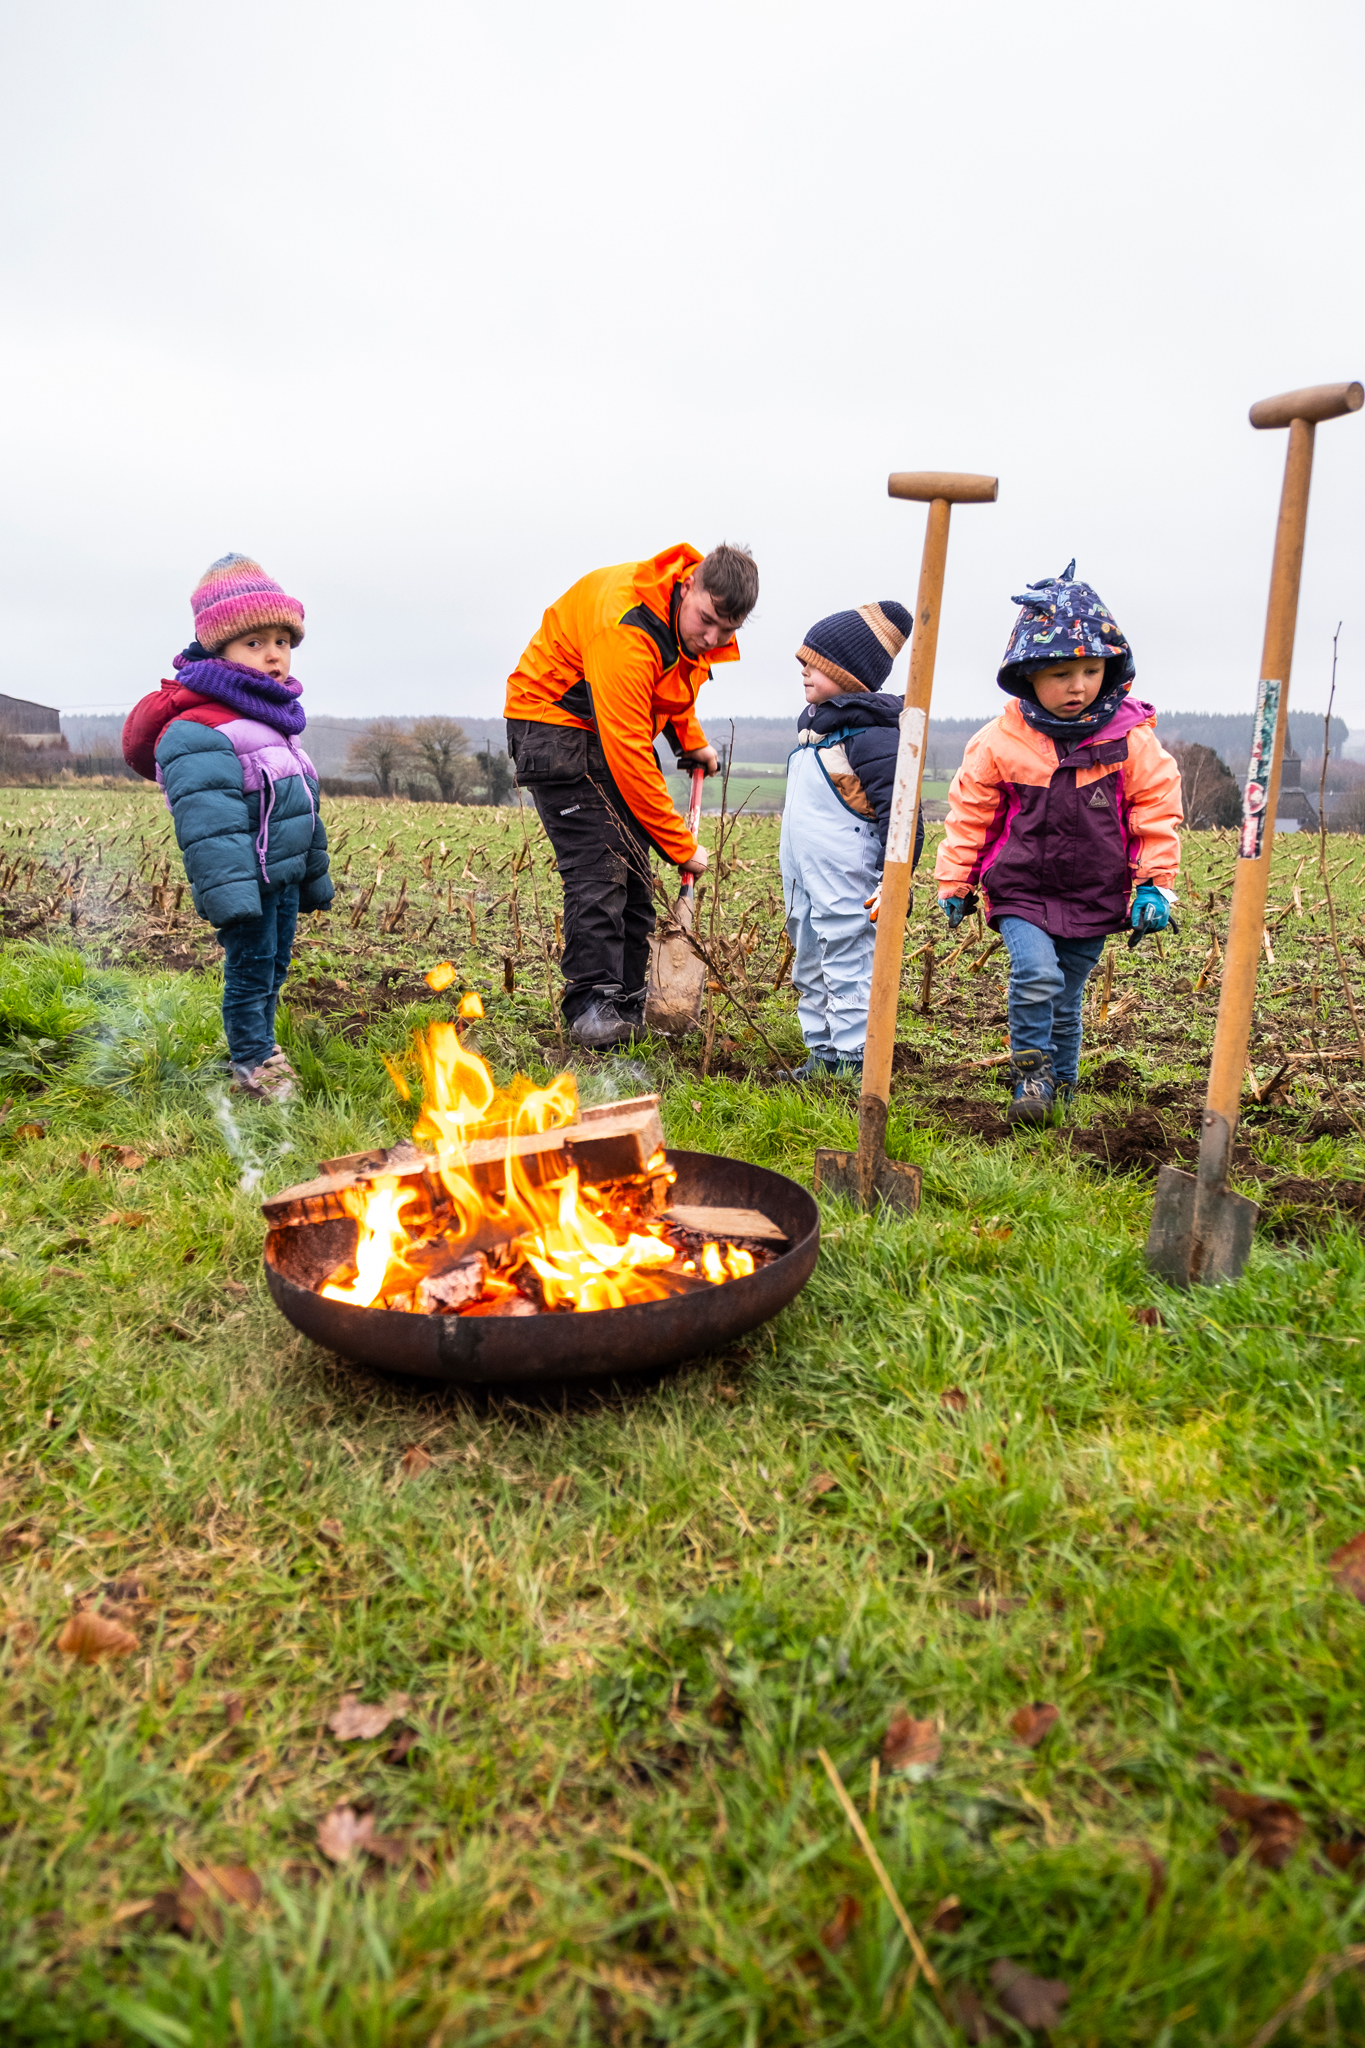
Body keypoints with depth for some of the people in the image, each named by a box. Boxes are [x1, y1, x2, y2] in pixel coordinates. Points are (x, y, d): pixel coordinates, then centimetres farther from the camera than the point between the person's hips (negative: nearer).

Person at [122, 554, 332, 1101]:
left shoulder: (278, 721, 14)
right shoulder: (199, 730, -19)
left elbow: (304, 804, 22)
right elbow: (208, 821, -27)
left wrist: (315, 873, 25)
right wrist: (228, 891, -33)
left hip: (285, 872, 9)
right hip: (245, 875, -9)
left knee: (274, 966, 18)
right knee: (250, 968, -2)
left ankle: (261, 1048, 33)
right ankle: (251, 1066, 10)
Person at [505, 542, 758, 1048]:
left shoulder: (695, 627, -7)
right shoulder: (626, 626, -34)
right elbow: (629, 756, -34)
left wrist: (690, 739, 6)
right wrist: (680, 845, -29)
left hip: (620, 725, 8)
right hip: (555, 720, -8)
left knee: (634, 870, 3)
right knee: (598, 866, -20)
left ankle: (629, 1009, 8)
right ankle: (591, 1006, -15)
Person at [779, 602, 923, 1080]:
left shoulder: (871, 734, -15)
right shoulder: (814, 726, 16)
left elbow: (899, 811, -18)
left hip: (845, 883, -10)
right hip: (803, 878, 10)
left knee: (847, 966, -5)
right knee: (810, 968, 15)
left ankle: (852, 1058, 2)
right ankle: (822, 1053, 25)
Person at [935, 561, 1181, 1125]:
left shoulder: (1131, 740, -6)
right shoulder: (1001, 741, -8)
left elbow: (1157, 809, 2)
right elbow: (970, 812, 2)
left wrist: (1155, 884, -1)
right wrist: (954, 882, 6)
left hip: (1093, 899, 1)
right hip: (1020, 892, -1)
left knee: (1066, 1001, 11)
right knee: (1036, 975, -24)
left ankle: (1060, 1088, 31)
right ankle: (1030, 1073, -5)